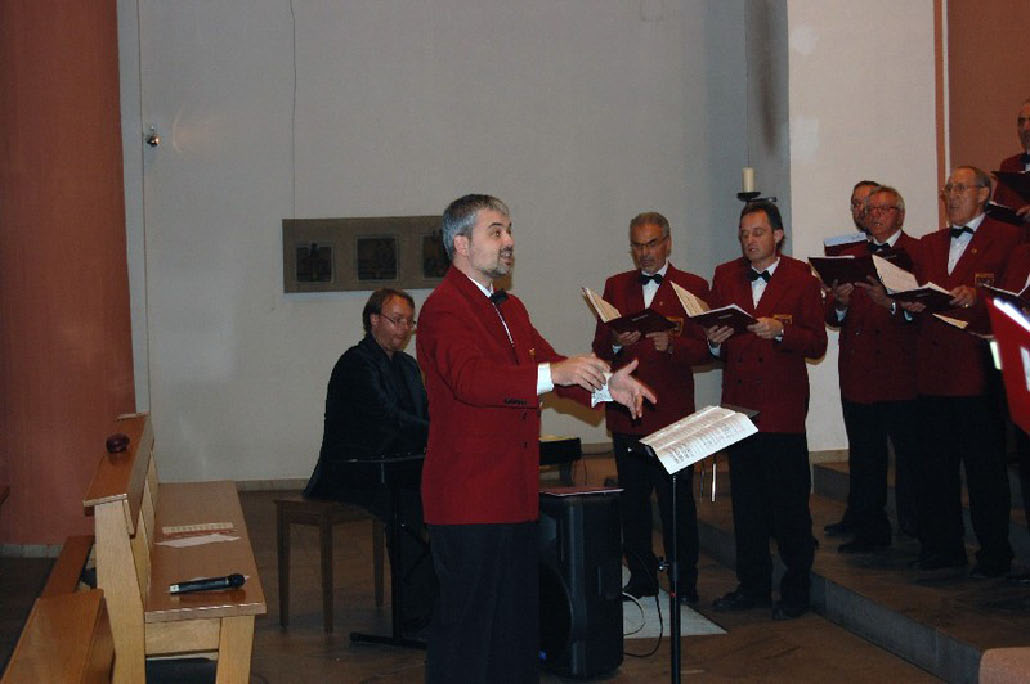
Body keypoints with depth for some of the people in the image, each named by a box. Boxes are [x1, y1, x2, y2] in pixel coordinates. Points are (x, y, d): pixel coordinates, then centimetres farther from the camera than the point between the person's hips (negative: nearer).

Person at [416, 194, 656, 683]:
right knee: (467, 624, -3)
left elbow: (545, 361, 15)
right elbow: (470, 378, -29)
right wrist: (555, 374, -37)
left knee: (517, 624, 16)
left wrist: (604, 384, -1)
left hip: (515, 495, 10)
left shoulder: (510, 308, 20)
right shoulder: (444, 308, -13)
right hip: (468, 497, -9)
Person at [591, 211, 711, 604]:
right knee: (632, 501, 8)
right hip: (626, 411, 3)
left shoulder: (693, 287, 5)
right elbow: (599, 348, 10)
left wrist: (670, 343, -21)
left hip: (672, 413, -3)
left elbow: (705, 350, -4)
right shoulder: (616, 287, 14)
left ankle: (684, 584, 8)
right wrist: (617, 343, -12)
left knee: (677, 502, -1)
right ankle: (642, 579, 18)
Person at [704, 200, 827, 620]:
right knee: (746, 502, 10)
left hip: (783, 405, -4)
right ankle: (753, 585, 21)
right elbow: (714, 345, 12)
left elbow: (817, 344, -5)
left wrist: (780, 331, -20)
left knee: (789, 501, -1)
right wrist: (714, 342, -10)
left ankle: (796, 589, 10)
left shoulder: (801, 279, 1)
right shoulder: (725, 277, 12)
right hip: (739, 404, 4)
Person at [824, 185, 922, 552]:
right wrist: (840, 303, -11)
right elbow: (832, 318, 11)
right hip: (858, 372, 5)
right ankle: (869, 530, 18)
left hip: (902, 373, -5)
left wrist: (891, 304, -27)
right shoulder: (850, 256, 16)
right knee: (865, 457, 10)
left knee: (910, 454, -1)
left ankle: (920, 531, 9)